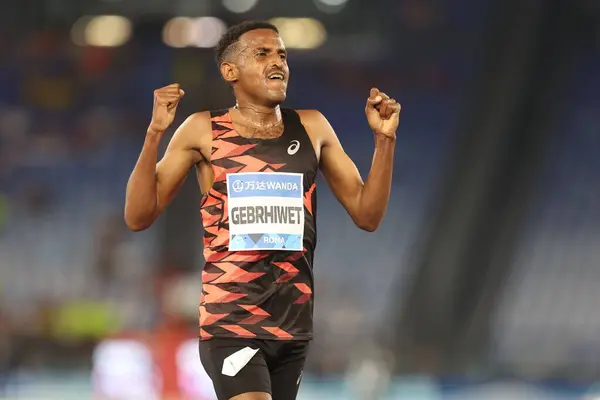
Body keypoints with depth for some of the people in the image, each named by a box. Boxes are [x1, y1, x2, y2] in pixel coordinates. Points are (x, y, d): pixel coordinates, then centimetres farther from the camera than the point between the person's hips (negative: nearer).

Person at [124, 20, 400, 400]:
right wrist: (155, 133, -14)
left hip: (293, 322, 4)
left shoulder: (312, 128, 7)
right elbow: (139, 217, -3)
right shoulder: (204, 131, -1)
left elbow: (367, 215, 9)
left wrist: (385, 139, -4)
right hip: (230, 321, -4)